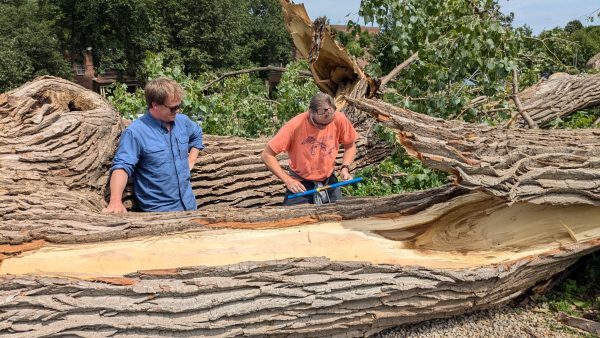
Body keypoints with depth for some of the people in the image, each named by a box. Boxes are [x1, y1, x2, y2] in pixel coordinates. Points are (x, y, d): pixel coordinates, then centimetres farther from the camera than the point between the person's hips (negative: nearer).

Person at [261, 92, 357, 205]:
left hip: (329, 180, 3)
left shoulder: (339, 119, -15)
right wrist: (287, 180, -23)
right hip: (300, 183, -2)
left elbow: (350, 146, 3)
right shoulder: (294, 126, -22)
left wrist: (345, 168, -14)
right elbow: (267, 155, -17)